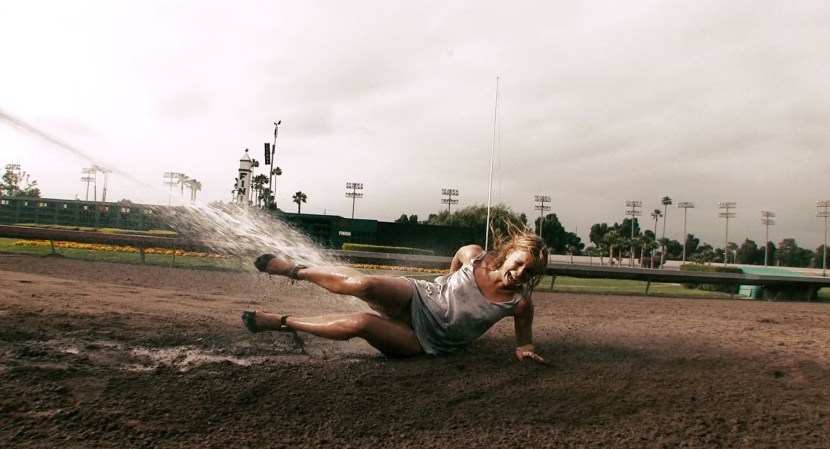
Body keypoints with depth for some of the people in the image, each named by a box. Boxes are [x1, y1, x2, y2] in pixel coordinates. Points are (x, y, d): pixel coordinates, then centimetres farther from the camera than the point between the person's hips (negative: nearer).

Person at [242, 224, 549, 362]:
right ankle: (296, 271, -4)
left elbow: (524, 338, 4)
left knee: (359, 324, -28)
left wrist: (525, 350, -15)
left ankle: (283, 323, -7)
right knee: (364, 285, -31)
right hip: (417, 298, 1)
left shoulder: (520, 304, -14)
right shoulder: (472, 255, -10)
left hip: (426, 341, -1)